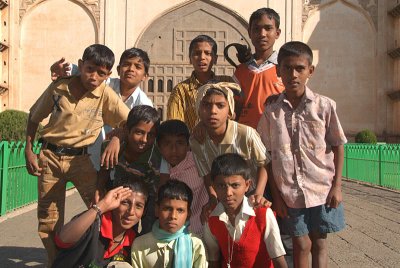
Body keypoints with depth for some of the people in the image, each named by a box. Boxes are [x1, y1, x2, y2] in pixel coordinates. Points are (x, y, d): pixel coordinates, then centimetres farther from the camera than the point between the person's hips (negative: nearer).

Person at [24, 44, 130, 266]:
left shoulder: (106, 95, -10)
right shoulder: (58, 88, -6)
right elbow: (34, 117, 7)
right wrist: (28, 151, 1)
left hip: (80, 158, -1)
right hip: (50, 156, 1)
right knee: (48, 221, 7)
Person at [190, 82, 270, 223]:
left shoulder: (247, 134, -27)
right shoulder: (196, 141, -16)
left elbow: (262, 165, -13)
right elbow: (207, 176, -4)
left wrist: (258, 194, -24)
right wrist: (213, 199, -18)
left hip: (250, 198, -2)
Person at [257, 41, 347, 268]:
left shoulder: (325, 106, -5)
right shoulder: (271, 110, -3)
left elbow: (338, 147, 2)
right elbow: (267, 155, 1)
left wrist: (337, 186, -3)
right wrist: (276, 193, 0)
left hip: (322, 190, 0)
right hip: (289, 192, 1)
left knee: (319, 243, 11)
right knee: (301, 245, 10)